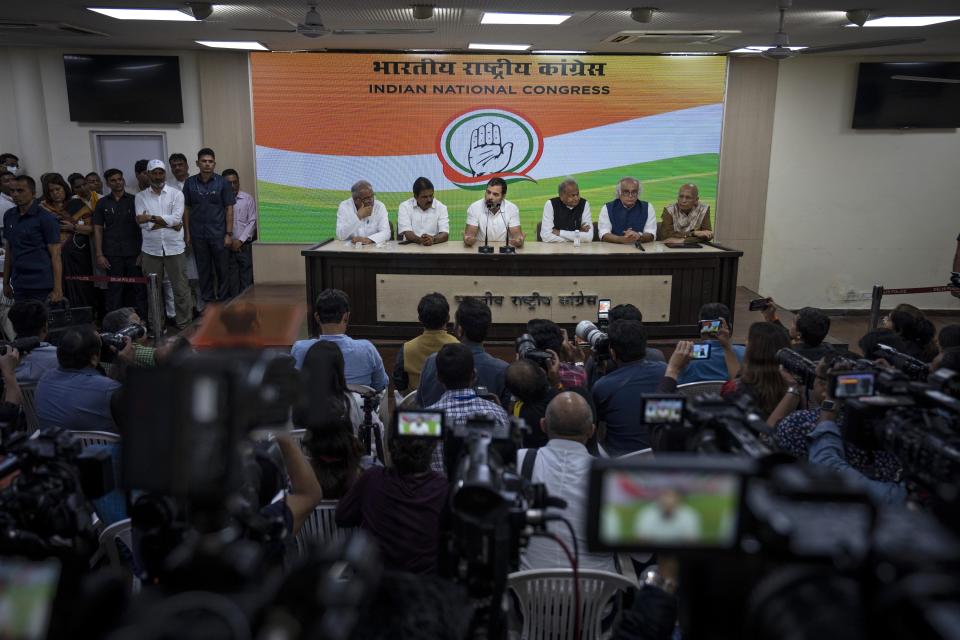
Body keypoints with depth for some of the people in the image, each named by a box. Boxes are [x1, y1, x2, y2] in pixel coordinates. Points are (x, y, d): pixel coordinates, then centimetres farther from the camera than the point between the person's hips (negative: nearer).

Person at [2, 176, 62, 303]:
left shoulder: (46, 218, -6)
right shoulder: (9, 216, 12)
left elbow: (55, 255, -9)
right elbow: (8, 252, 18)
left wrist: (57, 289, -16)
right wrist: (6, 282, 14)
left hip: (42, 287, -5)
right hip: (19, 286, 5)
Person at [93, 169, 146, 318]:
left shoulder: (134, 201, 5)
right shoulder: (102, 203, 9)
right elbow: (98, 229, 9)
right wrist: (99, 255, 1)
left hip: (134, 253, -1)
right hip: (112, 255, 1)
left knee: (138, 288, 0)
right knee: (114, 290, 3)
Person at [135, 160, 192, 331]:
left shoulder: (176, 194, 2)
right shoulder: (140, 197, 4)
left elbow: (176, 218, -12)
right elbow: (143, 224, -9)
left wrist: (151, 217, -13)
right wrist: (168, 222, -11)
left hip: (174, 248, -1)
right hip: (150, 250, 1)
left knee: (181, 288, 3)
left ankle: (184, 324, 15)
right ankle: (156, 327, 20)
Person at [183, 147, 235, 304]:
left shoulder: (222, 183, -1)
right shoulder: (190, 183, 4)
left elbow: (229, 209, -1)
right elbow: (186, 209, 8)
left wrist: (229, 234, -6)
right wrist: (187, 233, 3)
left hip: (218, 233, -2)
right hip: (198, 234, 2)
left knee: (222, 268, 3)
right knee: (203, 269, 8)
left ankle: (223, 299, 14)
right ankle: (207, 300, 18)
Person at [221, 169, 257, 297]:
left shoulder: (247, 198, 3)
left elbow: (252, 222, 1)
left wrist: (240, 240, -6)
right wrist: (229, 242, -6)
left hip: (244, 245, 0)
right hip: (227, 246, 0)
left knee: (246, 278, 0)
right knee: (231, 280, 2)